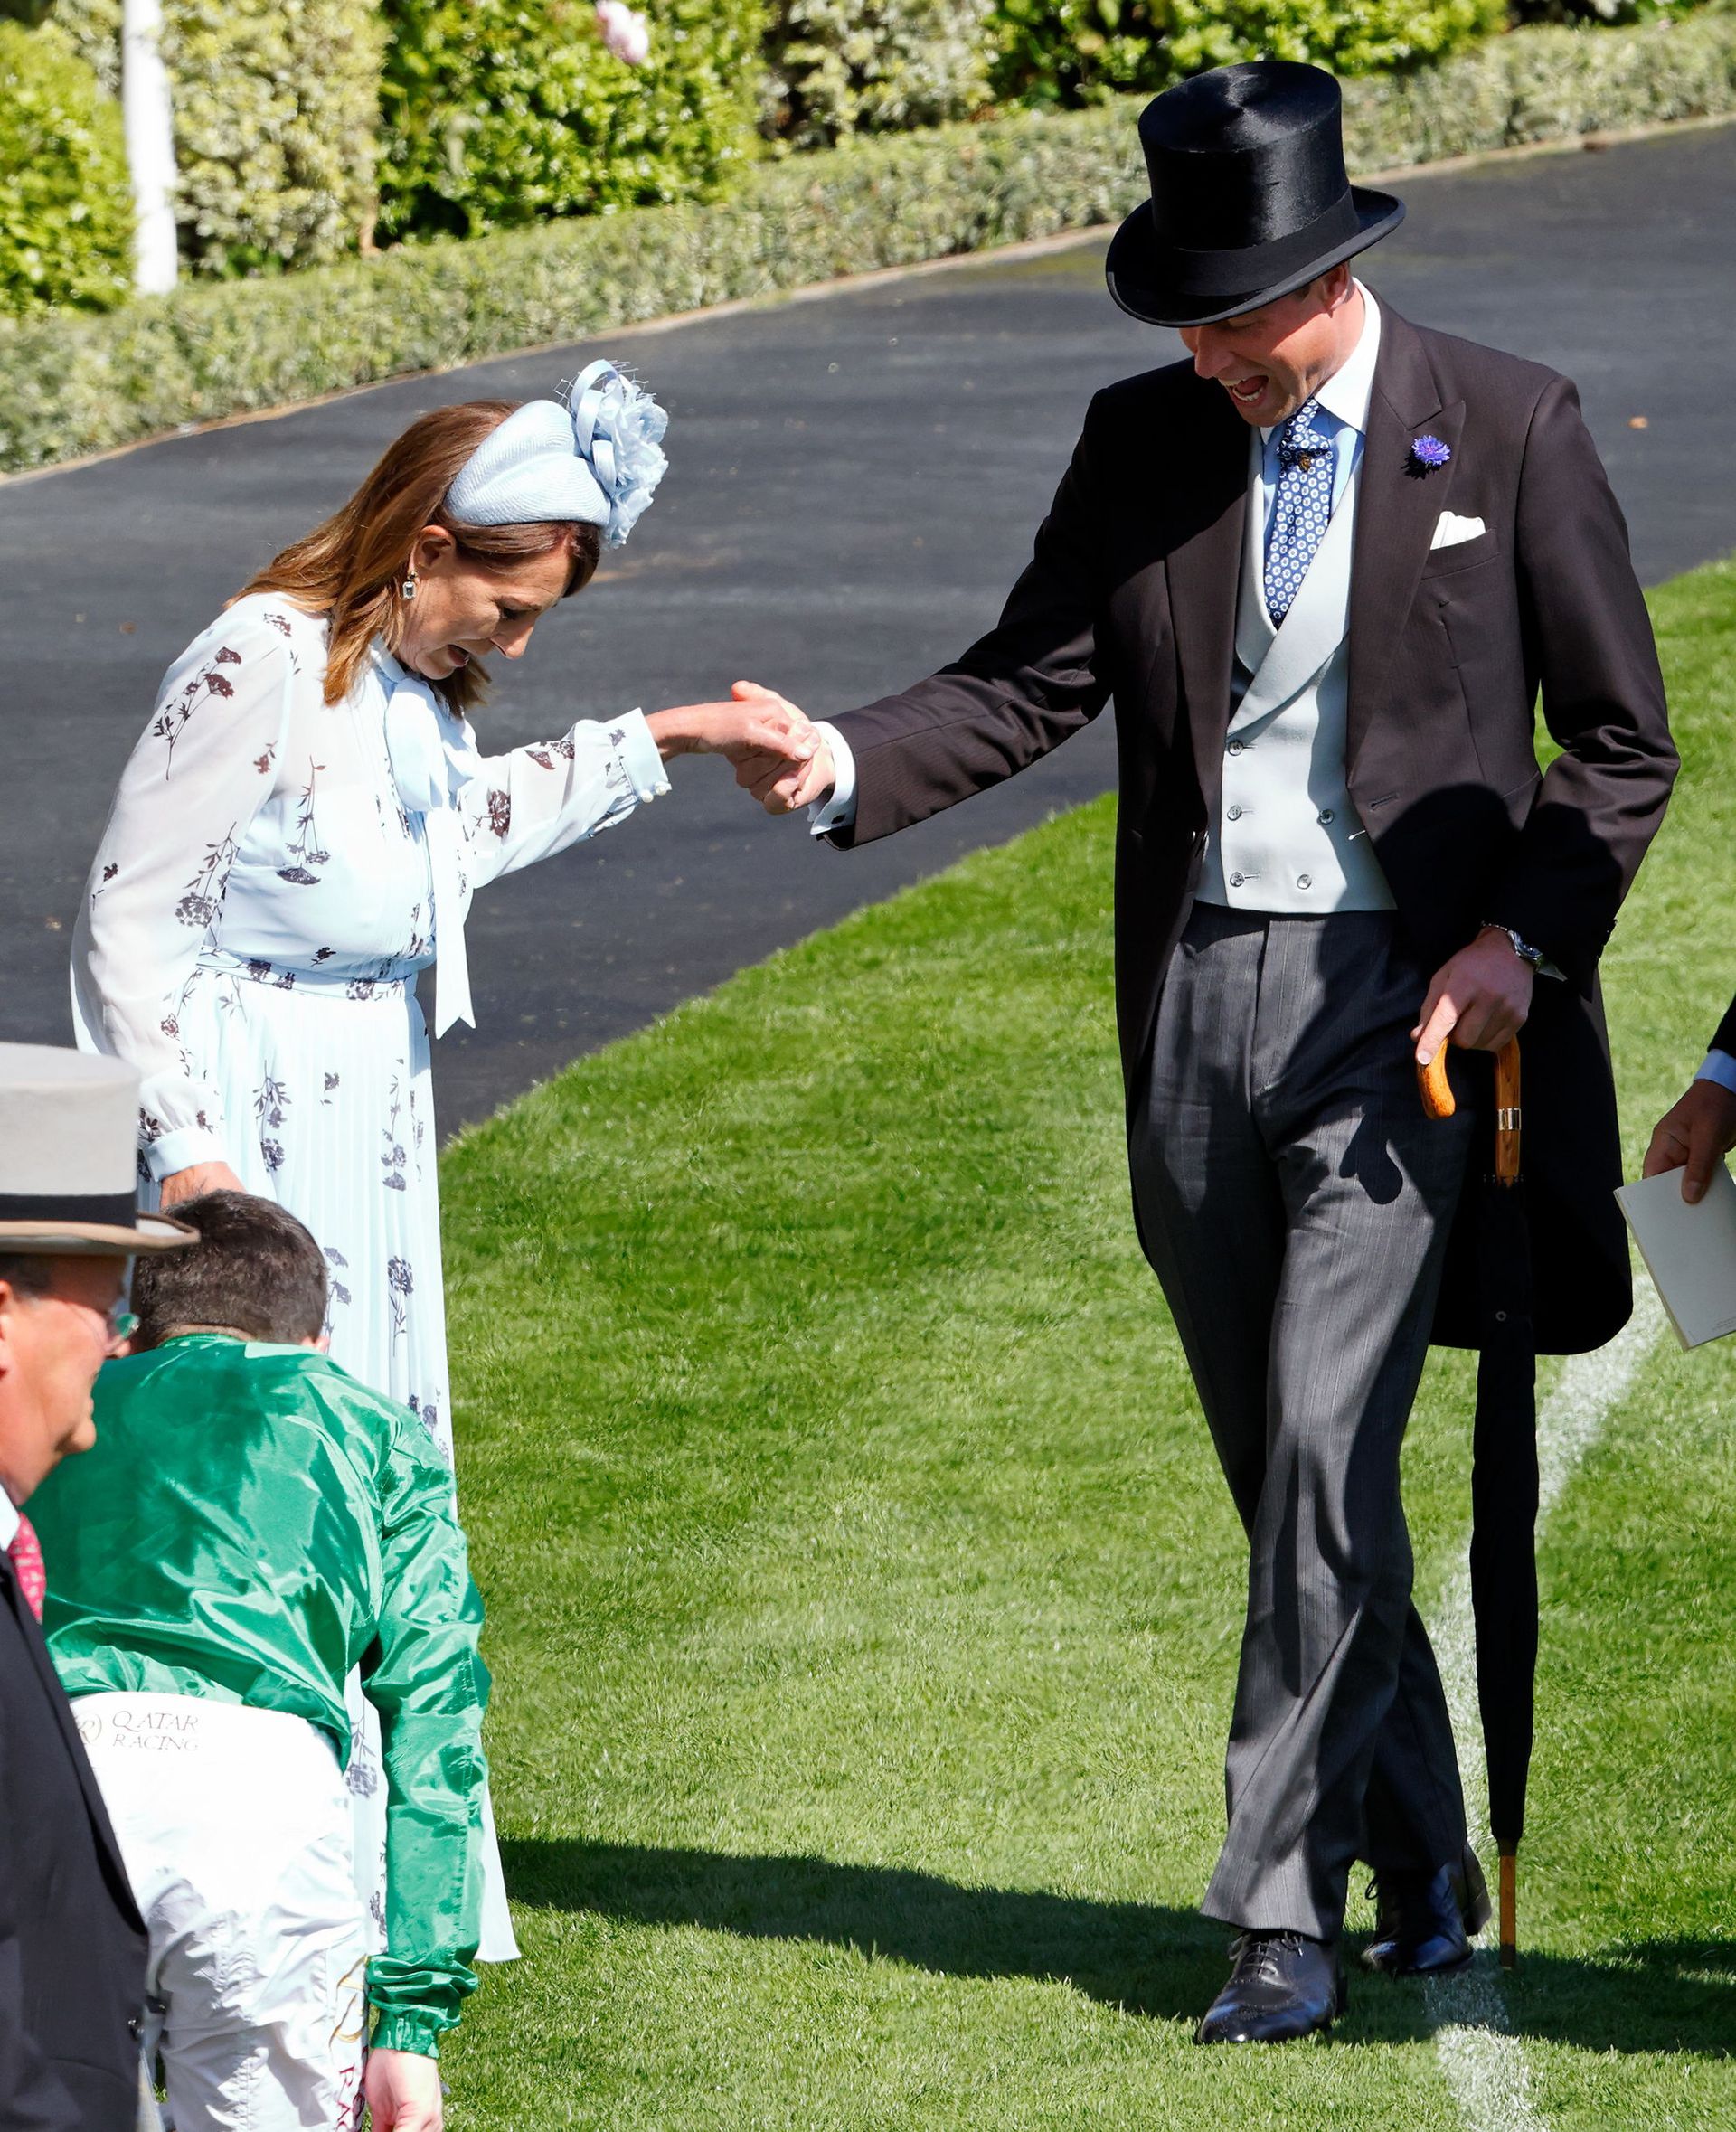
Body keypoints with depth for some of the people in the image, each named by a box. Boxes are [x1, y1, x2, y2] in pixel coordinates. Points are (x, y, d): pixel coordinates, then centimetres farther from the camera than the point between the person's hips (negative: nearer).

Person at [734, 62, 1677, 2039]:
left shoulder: (1508, 431, -3)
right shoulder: (1144, 440, 7)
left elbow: (1623, 744, 3)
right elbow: (1027, 684, 3)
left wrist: (1522, 938, -10)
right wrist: (845, 764, -15)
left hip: (1399, 1003, -4)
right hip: (1195, 1006, 4)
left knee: (1327, 1453, -14)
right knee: (1293, 1488, 11)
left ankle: (1282, 1913, -9)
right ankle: (1422, 1876, 26)